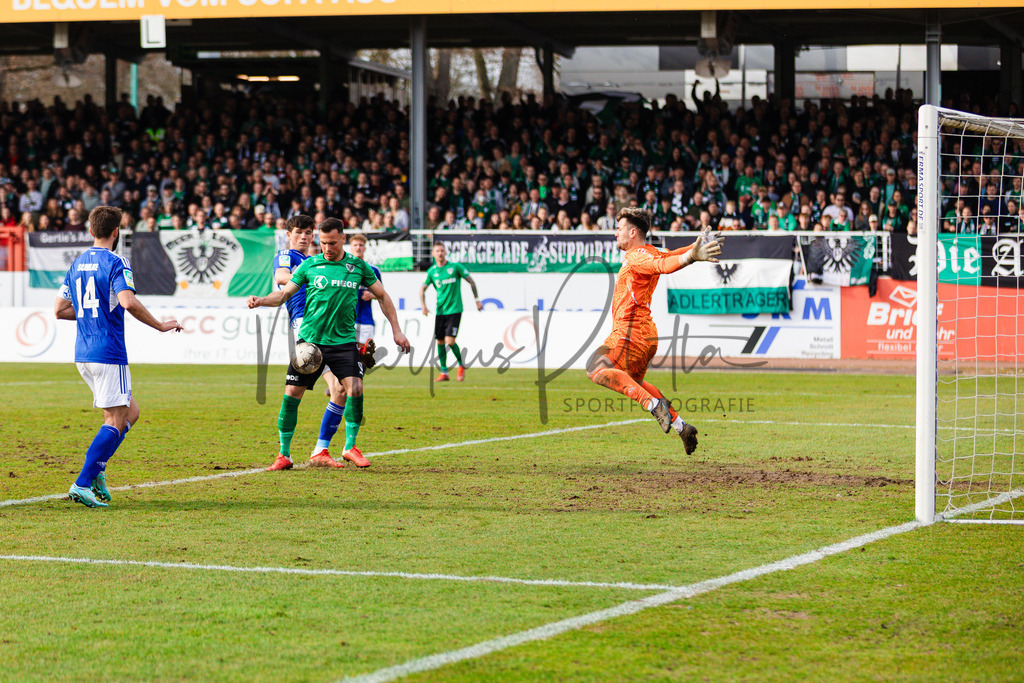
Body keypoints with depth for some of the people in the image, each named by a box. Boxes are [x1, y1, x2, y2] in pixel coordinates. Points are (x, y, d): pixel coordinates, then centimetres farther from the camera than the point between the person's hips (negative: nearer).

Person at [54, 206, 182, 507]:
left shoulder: (77, 264, 14)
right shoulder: (115, 263, -9)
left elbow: (59, 310, 17)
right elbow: (128, 302, -24)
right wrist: (160, 325, -13)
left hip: (83, 355, 8)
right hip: (108, 353, -8)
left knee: (131, 411, 17)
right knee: (115, 421, -4)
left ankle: (96, 470, 3)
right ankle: (83, 483, -14)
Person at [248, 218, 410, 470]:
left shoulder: (358, 266, 5)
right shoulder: (309, 265, 3)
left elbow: (382, 296, 15)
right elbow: (285, 293, 5)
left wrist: (396, 330, 11)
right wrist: (261, 300, -14)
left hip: (344, 340, 0)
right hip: (310, 339, 0)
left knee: (354, 387, -18)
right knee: (292, 393, -5)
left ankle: (350, 446, -1)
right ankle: (284, 454, 8)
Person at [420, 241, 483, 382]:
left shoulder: (455, 267, -5)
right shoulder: (432, 271, 4)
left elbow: (471, 281, 6)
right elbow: (422, 289, 15)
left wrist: (477, 300, 7)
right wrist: (423, 306, 1)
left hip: (454, 310, -4)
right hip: (440, 311, 4)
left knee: (449, 341, -13)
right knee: (440, 342, 4)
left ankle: (461, 364, 11)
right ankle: (444, 372, 15)